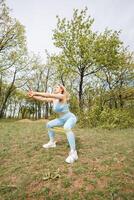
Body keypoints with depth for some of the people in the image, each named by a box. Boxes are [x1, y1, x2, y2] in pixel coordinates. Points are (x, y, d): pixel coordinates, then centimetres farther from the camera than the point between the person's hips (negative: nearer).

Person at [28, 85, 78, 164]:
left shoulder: (63, 96, -24)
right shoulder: (53, 99, 0)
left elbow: (49, 95, -35)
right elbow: (42, 99, -1)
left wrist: (35, 93, -30)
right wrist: (33, 96, -12)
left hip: (71, 118, -9)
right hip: (63, 119, 9)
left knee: (67, 128, -42)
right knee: (49, 125, 13)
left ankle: (73, 153, -33)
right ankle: (52, 143, 26)